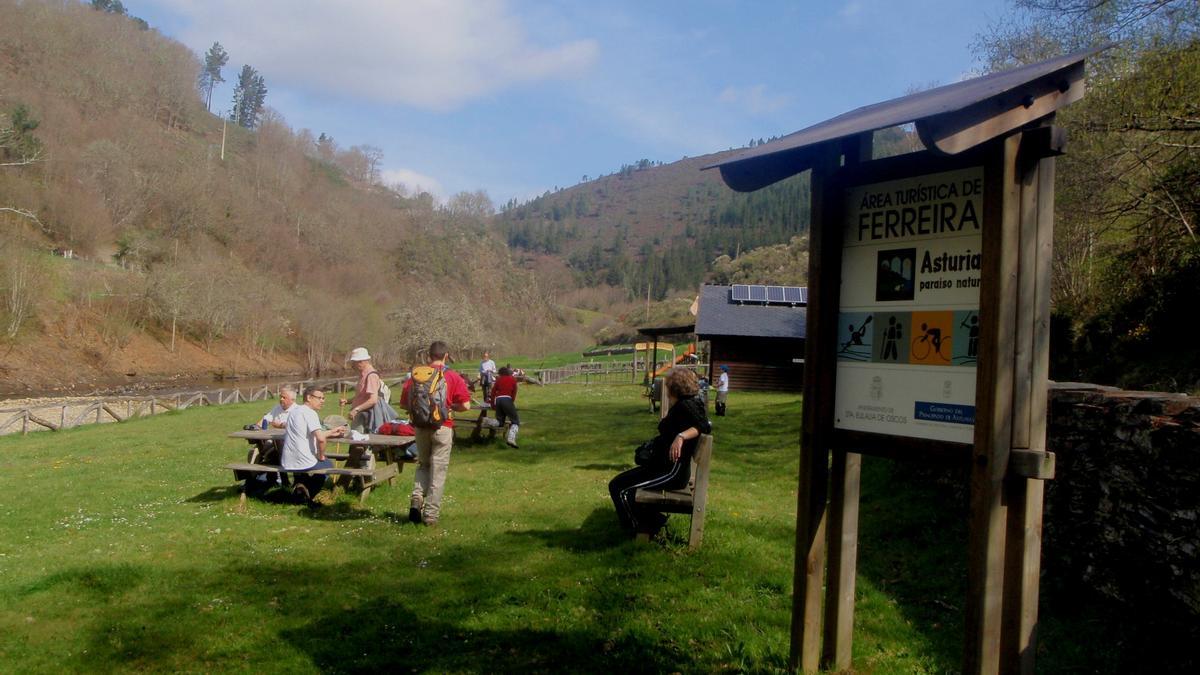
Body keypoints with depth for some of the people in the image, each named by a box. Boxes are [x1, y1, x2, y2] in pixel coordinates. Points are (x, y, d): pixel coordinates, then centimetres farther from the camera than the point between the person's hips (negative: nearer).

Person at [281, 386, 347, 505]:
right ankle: (307, 496, 14)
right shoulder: (310, 413, -14)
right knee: (328, 464, 23)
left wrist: (331, 432, 29)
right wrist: (321, 456, -9)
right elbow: (320, 438, -26)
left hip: (287, 463, 8)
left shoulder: (294, 411, 15)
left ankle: (299, 485, 23)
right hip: (304, 463, -7)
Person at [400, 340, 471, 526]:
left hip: (420, 427, 3)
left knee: (423, 464, 21)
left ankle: (417, 498, 0)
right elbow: (465, 405, -10)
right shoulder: (453, 377, -6)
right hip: (443, 427, -3)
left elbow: (404, 403, 5)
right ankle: (431, 514, 6)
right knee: (438, 470, 4)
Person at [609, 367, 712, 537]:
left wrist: (681, 436, -42)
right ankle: (651, 521, 16)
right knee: (617, 482, 17)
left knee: (619, 488, -18)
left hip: (672, 472, -11)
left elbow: (705, 426, -31)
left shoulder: (686, 406, -16)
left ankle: (639, 530, 0)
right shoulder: (678, 406, 13)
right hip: (662, 466, 11)